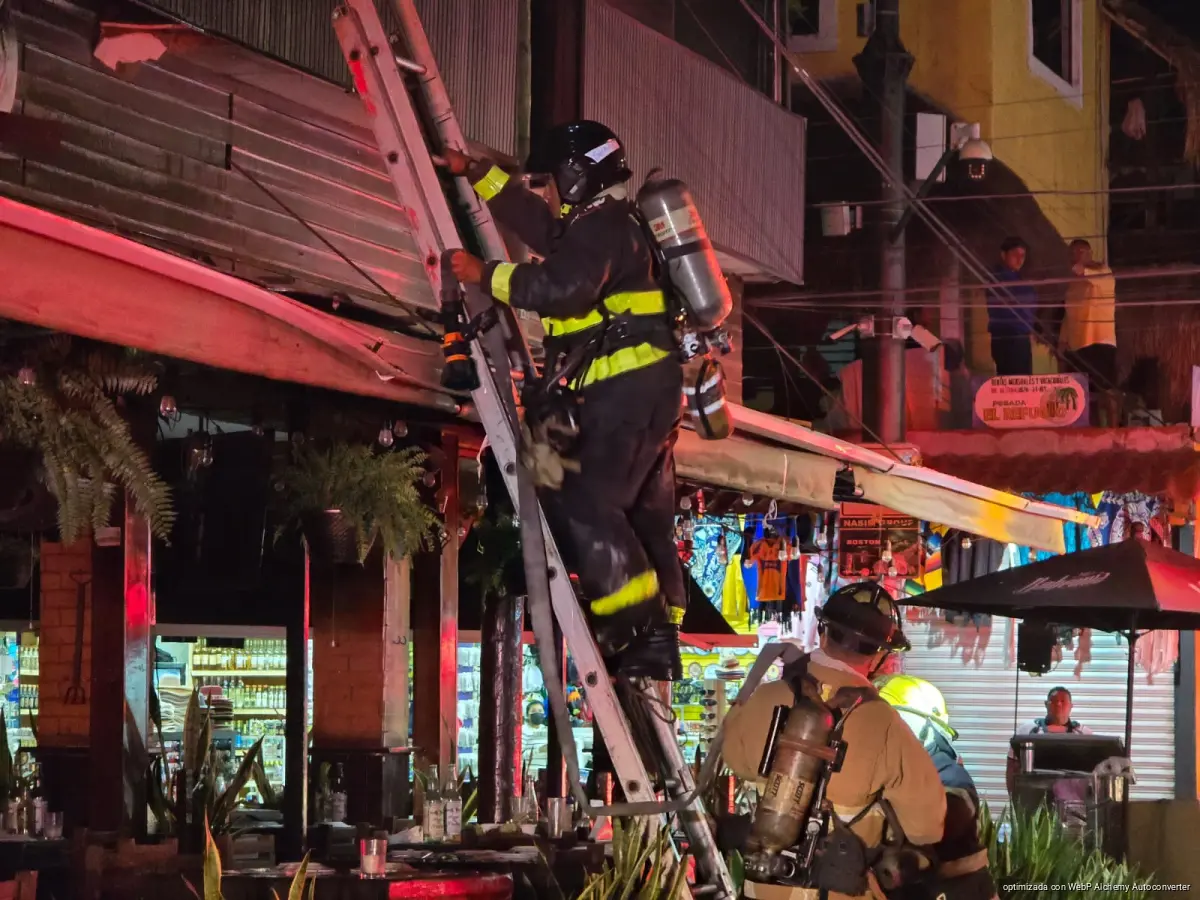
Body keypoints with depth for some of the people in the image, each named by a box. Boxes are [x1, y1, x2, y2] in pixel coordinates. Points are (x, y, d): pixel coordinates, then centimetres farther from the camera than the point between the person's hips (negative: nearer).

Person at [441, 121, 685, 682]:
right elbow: (536, 221, 35)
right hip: (649, 384, 11)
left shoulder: (600, 225, -10)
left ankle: (633, 616, -19)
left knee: (580, 497, -17)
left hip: (625, 387, -11)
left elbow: (561, 288, -26)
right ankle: (657, 641, 12)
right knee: (645, 513, 10)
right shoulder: (607, 224, 23)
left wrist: (484, 275, -16)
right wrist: (476, 173, 36)